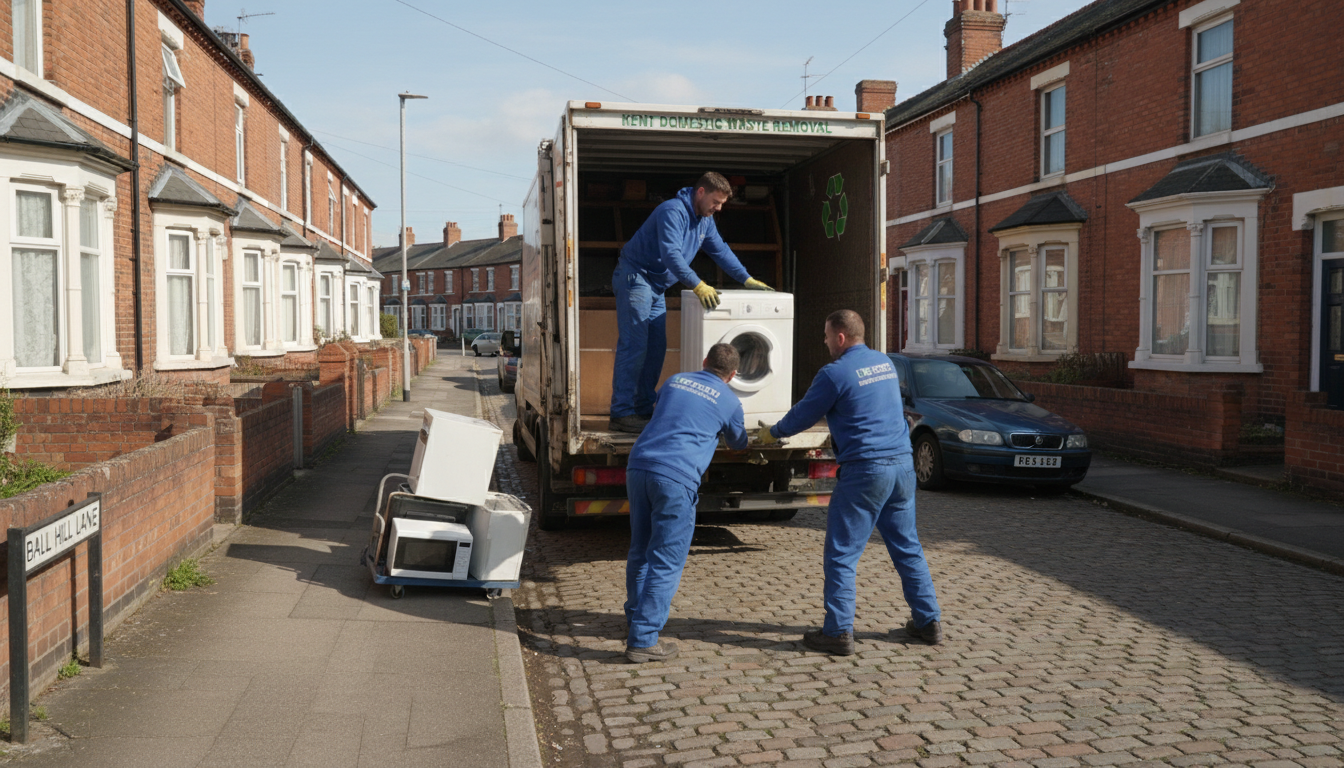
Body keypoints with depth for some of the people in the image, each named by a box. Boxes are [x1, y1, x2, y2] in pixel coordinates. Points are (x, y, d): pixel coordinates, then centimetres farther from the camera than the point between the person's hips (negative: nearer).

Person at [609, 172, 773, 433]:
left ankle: (643, 409, 12)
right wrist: (698, 286, -37)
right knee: (633, 346, -14)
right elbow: (671, 254, -31)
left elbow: (721, 250, 19)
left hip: (656, 286, 10)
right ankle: (622, 414, -14)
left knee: (656, 348, 6)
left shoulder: (705, 220, 11)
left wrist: (747, 279, 13)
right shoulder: (673, 211, -21)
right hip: (635, 277, -10)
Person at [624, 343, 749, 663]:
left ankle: (636, 620, 32)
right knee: (666, 562, 0)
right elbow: (737, 443, 29)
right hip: (674, 478, -5)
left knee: (640, 553, 18)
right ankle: (642, 641, -1)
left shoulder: (674, 381, 21)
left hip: (638, 466, 6)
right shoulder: (729, 402, 9)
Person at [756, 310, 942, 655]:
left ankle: (838, 632, 1)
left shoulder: (835, 373, -10)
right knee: (907, 547, 17)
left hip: (865, 470, -7)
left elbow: (803, 415, 1)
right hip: (902, 464, 8)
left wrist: (773, 433, 19)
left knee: (841, 554, 0)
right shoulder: (886, 363, 13)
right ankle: (928, 621, 22)